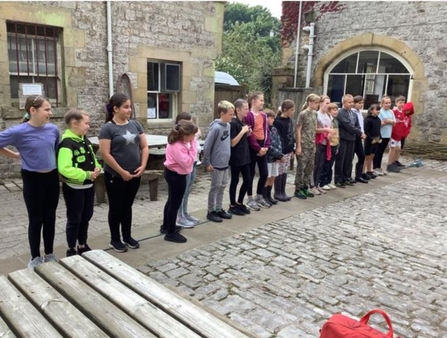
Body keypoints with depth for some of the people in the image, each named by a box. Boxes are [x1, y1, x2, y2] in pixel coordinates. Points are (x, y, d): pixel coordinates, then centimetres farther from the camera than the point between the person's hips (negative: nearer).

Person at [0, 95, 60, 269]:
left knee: (50, 218, 14)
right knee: (36, 219, 8)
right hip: (33, 179, -4)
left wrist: (61, 171, 11)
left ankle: (49, 254, 30)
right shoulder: (19, 131, -16)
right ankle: (35, 258, 26)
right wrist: (17, 156, -5)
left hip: (52, 178, 4)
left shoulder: (53, 129, -3)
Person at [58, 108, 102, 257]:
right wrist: (86, 175, -25)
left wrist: (97, 168, -3)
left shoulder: (85, 141, 7)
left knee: (86, 216, 18)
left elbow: (92, 159, 19)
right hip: (74, 188, -8)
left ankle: (82, 245, 34)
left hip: (88, 186, 8)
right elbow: (65, 169, -30)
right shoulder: (67, 143, -21)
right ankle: (71, 249, 22)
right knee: (74, 219, 5)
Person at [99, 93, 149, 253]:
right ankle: (115, 239, 23)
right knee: (116, 208, 8)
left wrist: (143, 165, -6)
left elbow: (144, 146, 8)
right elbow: (105, 154, -16)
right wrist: (122, 172, -16)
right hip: (115, 176, -5)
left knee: (127, 206, 17)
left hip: (135, 175, 5)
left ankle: (127, 236, 30)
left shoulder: (135, 124, 6)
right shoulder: (108, 128, -11)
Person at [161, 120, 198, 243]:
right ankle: (171, 233, 15)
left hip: (172, 173, 11)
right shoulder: (177, 147, -29)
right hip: (177, 176, -11)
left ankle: (166, 226, 40)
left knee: (171, 201, 23)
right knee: (175, 205, 2)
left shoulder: (178, 142, 2)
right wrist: (193, 144, -25)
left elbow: (187, 157, 8)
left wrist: (192, 143, -3)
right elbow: (187, 162, -29)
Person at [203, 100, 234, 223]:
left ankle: (219, 209, 28)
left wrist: (227, 156, 14)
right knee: (215, 187, 2)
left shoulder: (228, 125, 5)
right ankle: (211, 211, 15)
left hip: (225, 162, 8)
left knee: (223, 186, 15)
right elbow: (207, 146, -17)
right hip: (217, 163, -8)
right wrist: (207, 163, -14)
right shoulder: (216, 128, -19)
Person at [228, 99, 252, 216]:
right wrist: (242, 132, -21)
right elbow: (232, 143, -19)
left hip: (244, 156, 8)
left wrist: (247, 133, 2)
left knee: (247, 180, 11)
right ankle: (232, 206, 15)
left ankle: (239, 203, 26)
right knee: (235, 181, 2)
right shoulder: (233, 123, -16)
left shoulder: (243, 122, 10)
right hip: (235, 158, -8)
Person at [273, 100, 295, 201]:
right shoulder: (278, 122, -15)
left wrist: (292, 149, 15)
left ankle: (283, 192, 22)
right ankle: (277, 193, 11)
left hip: (288, 150, 8)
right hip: (281, 151, -8)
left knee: (285, 172, 13)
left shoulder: (290, 120, 10)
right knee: (279, 172, 0)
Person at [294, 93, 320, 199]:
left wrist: (314, 143, 11)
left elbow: (314, 129, 14)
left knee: (310, 167, 10)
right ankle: (298, 189, 8)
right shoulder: (303, 114, -10)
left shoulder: (315, 113, 9)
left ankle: (305, 187, 21)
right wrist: (299, 146, -14)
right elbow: (298, 130, -11)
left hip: (312, 145, 7)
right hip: (303, 145, -7)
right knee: (301, 167, -1)